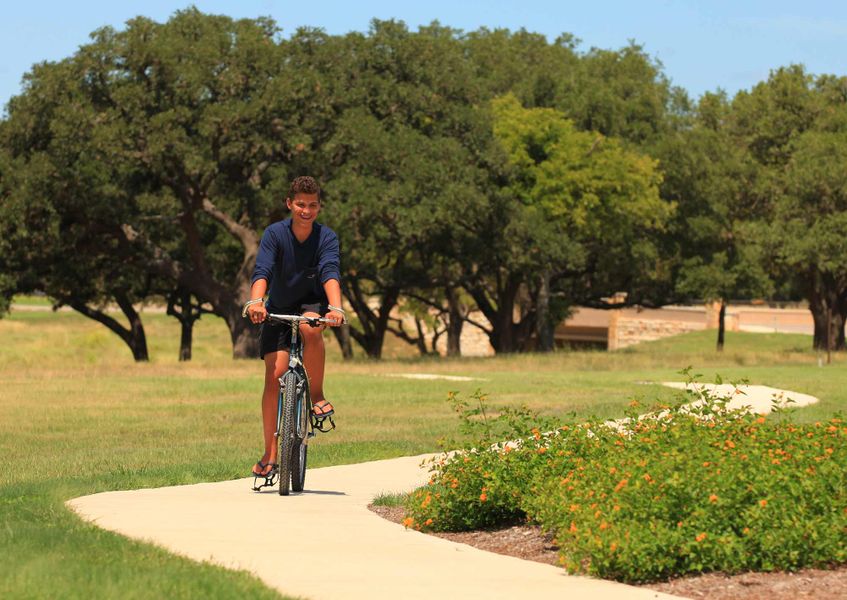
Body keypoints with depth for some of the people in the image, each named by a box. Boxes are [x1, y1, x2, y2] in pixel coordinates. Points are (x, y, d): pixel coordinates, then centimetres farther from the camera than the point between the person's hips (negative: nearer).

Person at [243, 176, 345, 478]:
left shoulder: (327, 237, -15)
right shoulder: (275, 234, -15)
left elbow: (330, 273, -30)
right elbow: (262, 271, -28)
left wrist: (336, 307, -48)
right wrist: (255, 301, -48)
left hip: (312, 303, -1)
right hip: (279, 308, 1)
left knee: (310, 328, -37)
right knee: (274, 376, -11)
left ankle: (317, 396, -18)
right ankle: (270, 454, -6)